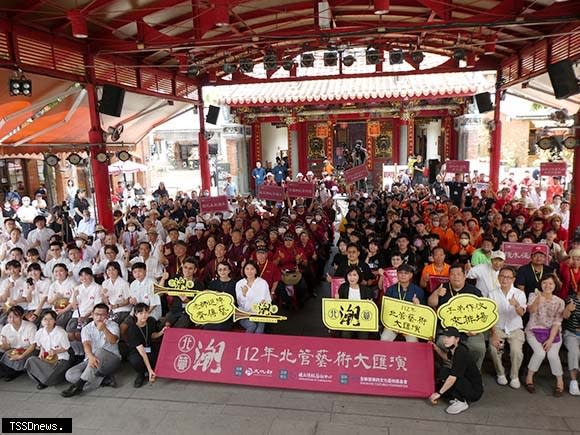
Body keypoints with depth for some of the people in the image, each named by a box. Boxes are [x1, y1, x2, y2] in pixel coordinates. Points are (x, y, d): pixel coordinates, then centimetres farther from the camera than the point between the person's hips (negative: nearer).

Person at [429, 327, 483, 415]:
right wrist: (436, 348, 13)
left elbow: (453, 377, -30)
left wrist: (439, 393, -24)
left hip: (475, 391, -9)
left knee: (444, 371, -23)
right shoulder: (455, 349, 2)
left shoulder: (461, 353, -25)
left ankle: (461, 402, -13)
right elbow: (447, 358, 28)